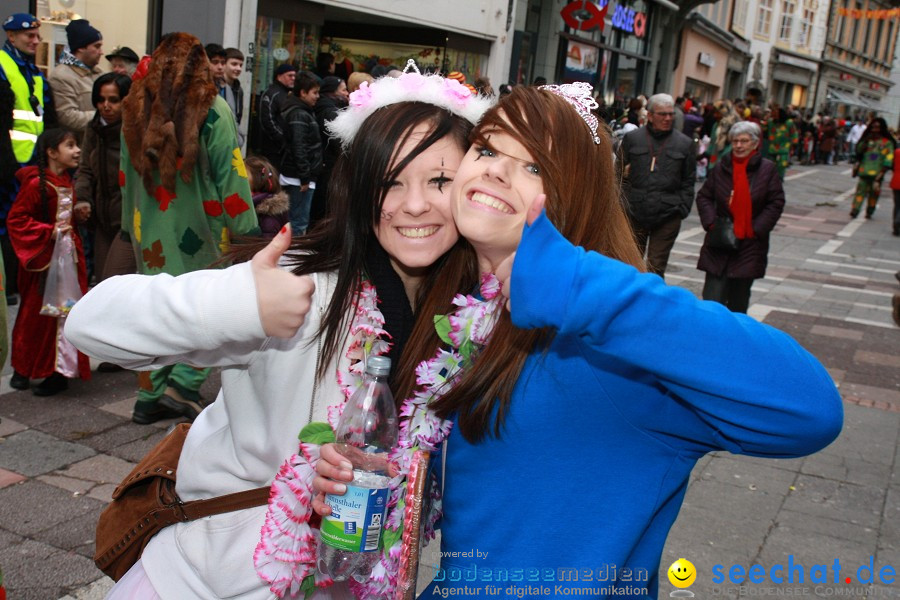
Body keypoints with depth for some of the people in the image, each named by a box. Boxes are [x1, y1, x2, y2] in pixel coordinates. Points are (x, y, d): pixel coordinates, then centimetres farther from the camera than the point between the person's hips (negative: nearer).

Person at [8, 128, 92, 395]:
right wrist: (49, 231, -21)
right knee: (35, 315, 4)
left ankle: (59, 371, 11)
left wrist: (78, 214, 6)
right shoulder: (36, 183, -16)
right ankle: (22, 369, 23)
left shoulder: (67, 182, 9)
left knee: (67, 312, 4)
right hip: (43, 258, -7)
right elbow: (16, 220, -16)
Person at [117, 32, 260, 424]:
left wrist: (129, 224, 19)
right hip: (201, 226, -5)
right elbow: (230, 175, -12)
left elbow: (126, 173, 11)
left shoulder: (137, 107, 4)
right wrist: (246, 229, -6)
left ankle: (150, 397, 18)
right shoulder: (212, 109, -10)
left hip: (150, 227, 5)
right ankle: (184, 383, -2)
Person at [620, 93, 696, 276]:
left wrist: (682, 209, -2)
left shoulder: (685, 144, 5)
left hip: (668, 217, -1)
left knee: (656, 268, 2)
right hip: (634, 213, 1)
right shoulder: (632, 138, 4)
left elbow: (688, 182, 8)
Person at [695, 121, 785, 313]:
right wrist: (711, 222, -6)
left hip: (750, 245, 0)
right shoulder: (722, 167, 3)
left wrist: (756, 229, -11)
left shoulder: (768, 169, -2)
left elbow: (776, 203, -2)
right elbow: (703, 196, 9)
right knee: (712, 295, -7)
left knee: (739, 299, 12)